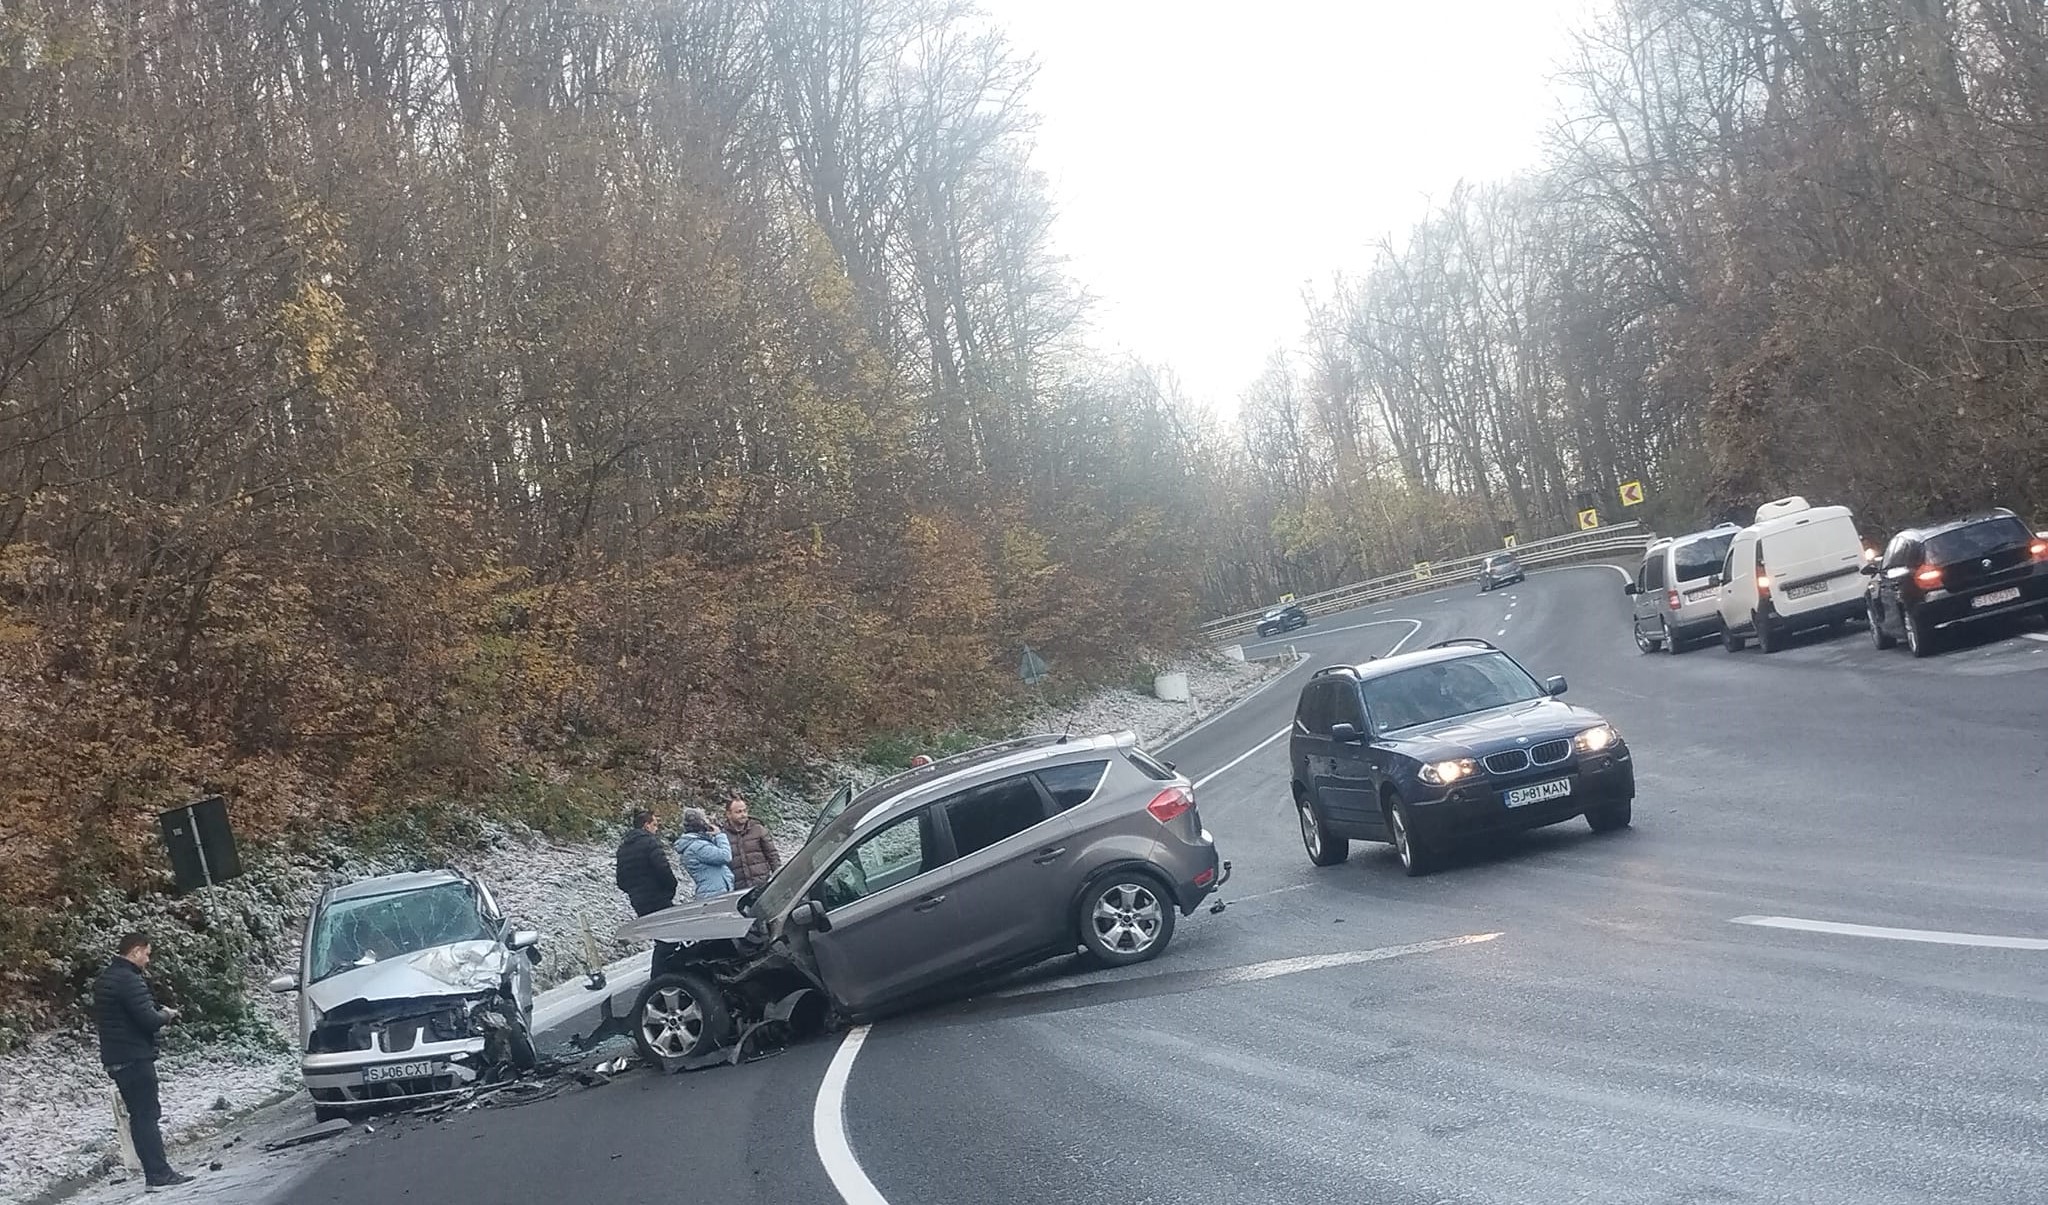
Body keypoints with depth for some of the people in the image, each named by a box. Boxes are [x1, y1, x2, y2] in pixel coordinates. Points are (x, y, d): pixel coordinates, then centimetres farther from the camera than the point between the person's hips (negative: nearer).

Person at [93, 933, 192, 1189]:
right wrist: (167, 1015, 0)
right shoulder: (130, 981, -18)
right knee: (148, 1115, -7)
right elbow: (149, 1020, -23)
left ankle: (154, 1172, 13)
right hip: (135, 1058, -10)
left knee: (139, 1115, 11)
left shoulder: (103, 980, 14)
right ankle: (159, 1174, -7)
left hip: (114, 1059, 10)